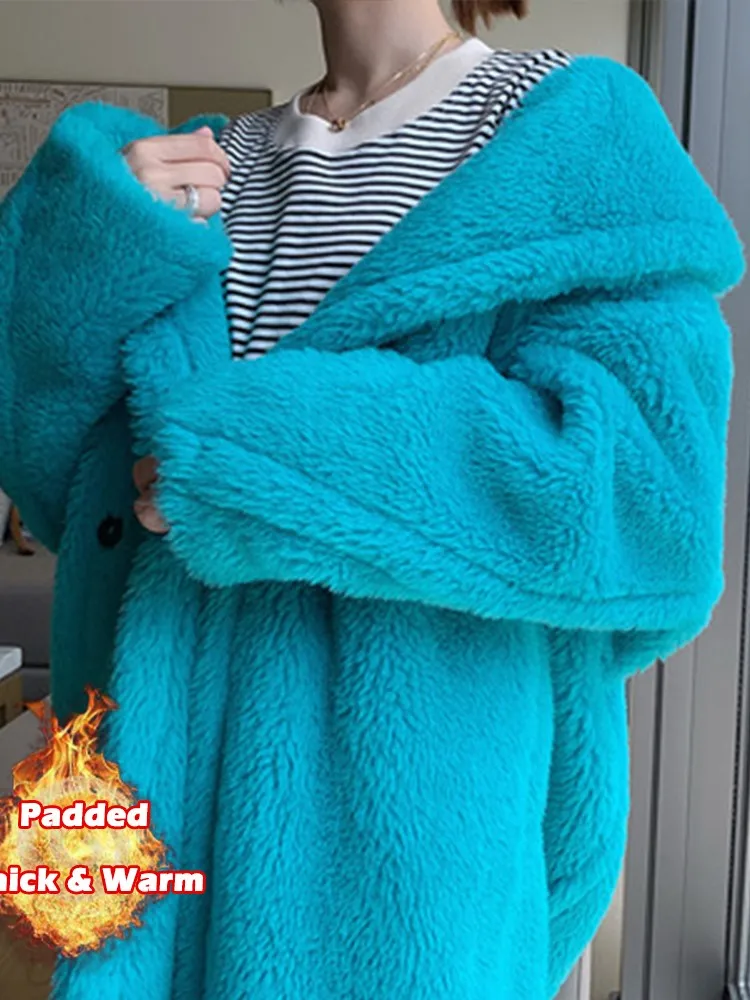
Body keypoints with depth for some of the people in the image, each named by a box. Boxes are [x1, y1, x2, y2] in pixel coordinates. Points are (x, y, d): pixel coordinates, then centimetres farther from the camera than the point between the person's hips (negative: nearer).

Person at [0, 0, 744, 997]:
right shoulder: (209, 165, 11)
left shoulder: (577, 126, -4)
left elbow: (650, 493, -18)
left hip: (408, 783, -4)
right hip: (163, 759, 5)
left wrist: (248, 452, -21)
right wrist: (93, 232, -11)